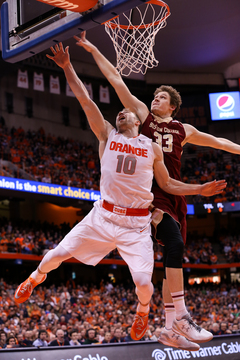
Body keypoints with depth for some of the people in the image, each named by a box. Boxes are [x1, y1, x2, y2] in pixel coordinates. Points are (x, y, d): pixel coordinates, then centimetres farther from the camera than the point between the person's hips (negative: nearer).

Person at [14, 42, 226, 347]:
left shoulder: (153, 148, 9)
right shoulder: (107, 135, 8)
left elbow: (167, 184, 17)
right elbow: (85, 100, 2)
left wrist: (200, 190, 6)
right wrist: (67, 67, -2)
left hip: (137, 223, 0)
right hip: (103, 215, 1)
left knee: (143, 282, -10)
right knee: (57, 254, -2)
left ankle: (143, 310, 29)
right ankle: (36, 277, 36)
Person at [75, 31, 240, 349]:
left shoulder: (183, 130, 18)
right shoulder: (142, 115, 11)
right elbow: (116, 80, 9)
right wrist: (93, 50, 9)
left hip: (173, 194, 4)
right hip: (150, 192, -4)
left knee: (173, 254, 1)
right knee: (175, 244, -24)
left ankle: (170, 329, 6)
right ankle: (180, 317, -22)